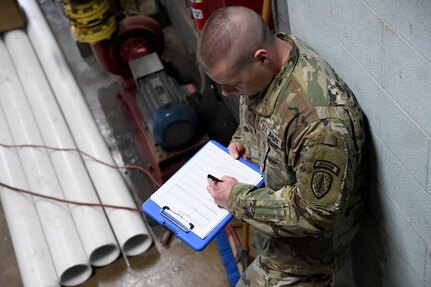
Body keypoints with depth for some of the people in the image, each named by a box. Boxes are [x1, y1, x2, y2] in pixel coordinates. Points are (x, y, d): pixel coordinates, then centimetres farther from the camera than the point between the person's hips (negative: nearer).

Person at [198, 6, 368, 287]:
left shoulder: (320, 118, -41)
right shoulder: (258, 63, -14)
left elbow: (317, 216, -31)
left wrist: (238, 198, -26)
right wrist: (241, 139, -10)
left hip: (302, 247, -8)